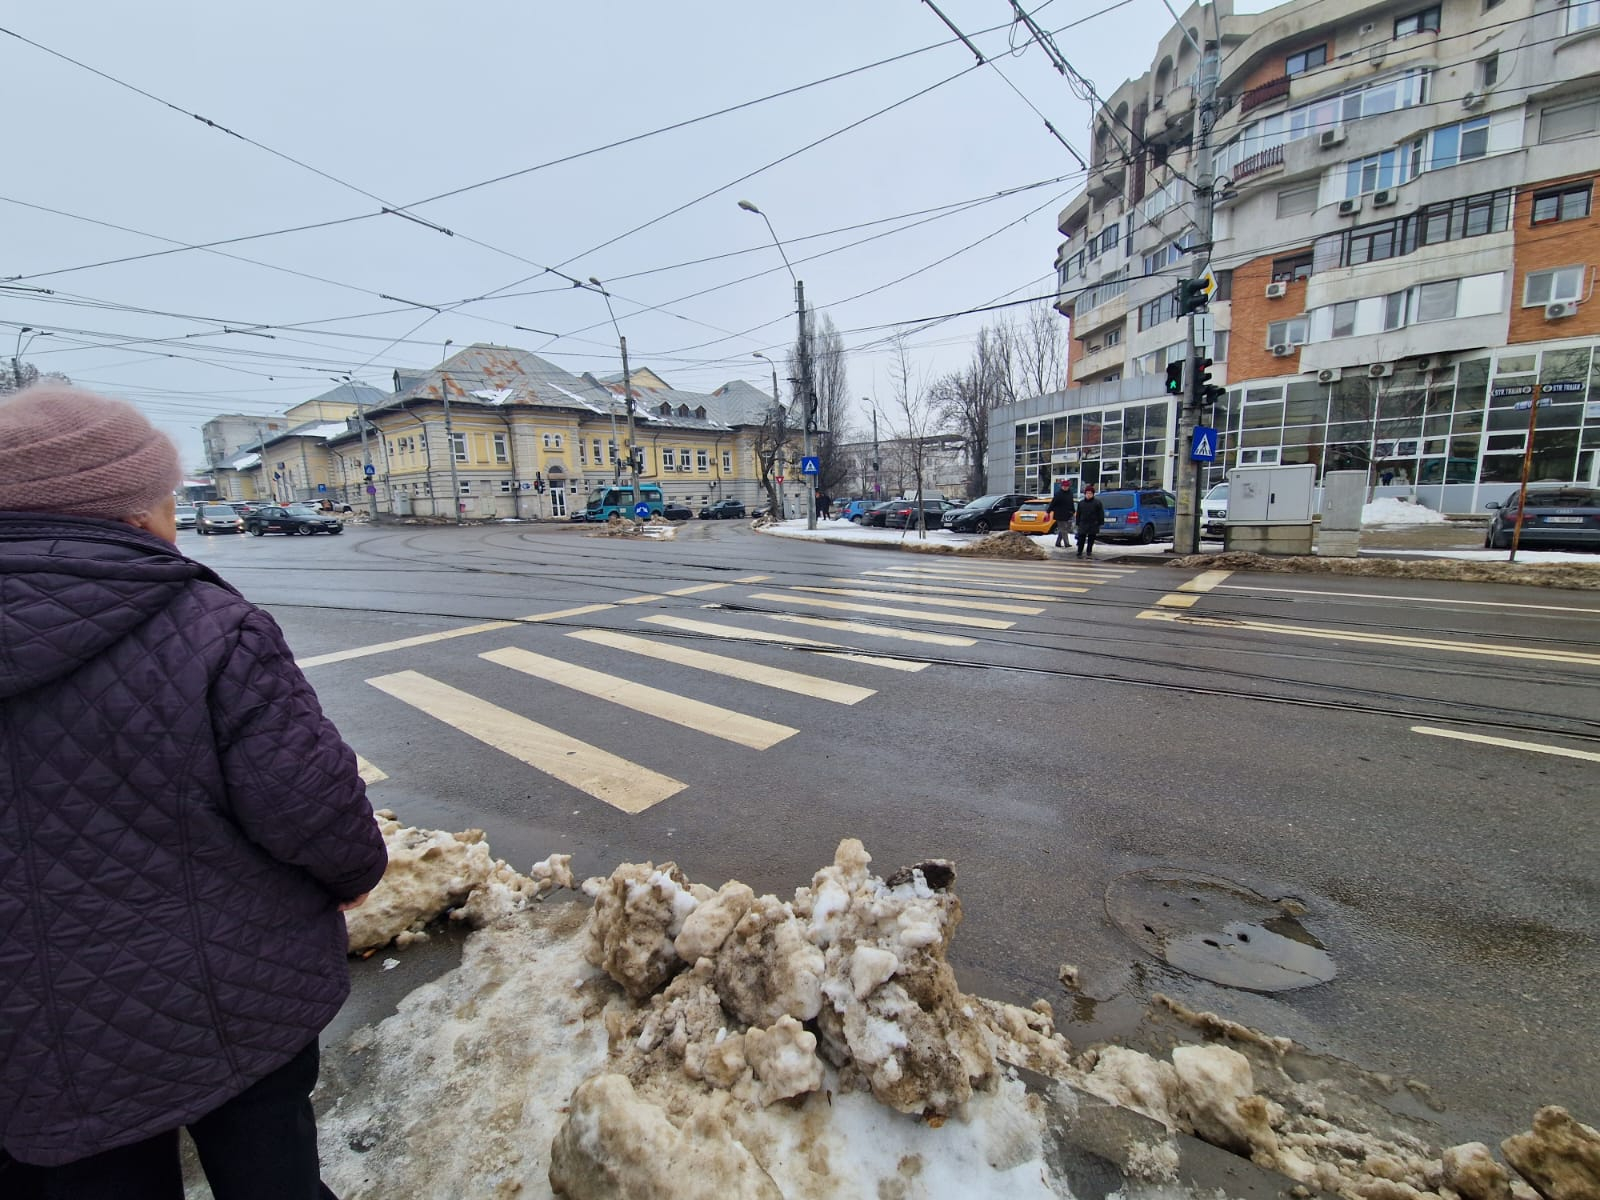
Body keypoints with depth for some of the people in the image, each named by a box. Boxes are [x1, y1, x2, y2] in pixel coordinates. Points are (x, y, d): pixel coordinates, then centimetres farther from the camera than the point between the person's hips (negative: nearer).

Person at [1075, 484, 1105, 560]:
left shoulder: (1097, 502, -1)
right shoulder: (1081, 503, 8)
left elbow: (1101, 514, -1)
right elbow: (1078, 514, 12)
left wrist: (1100, 523, -6)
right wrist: (1078, 523, 7)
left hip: (1093, 525, -1)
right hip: (1083, 524, 2)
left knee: (1091, 539, 8)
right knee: (1081, 539, -2)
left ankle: (1089, 552, 18)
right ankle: (1079, 553, 4)